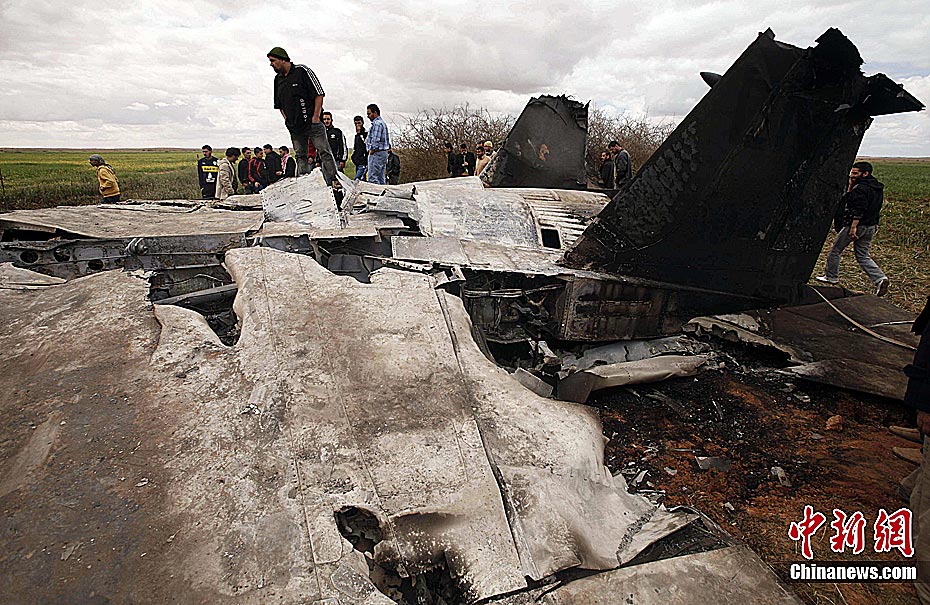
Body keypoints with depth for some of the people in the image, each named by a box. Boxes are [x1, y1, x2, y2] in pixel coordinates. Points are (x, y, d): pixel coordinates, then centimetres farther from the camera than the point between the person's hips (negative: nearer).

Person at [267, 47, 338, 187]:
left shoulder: (302, 71, -5)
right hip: (294, 127, 6)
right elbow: (279, 104, 23)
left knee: (324, 152, -6)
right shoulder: (278, 79, 13)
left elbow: (319, 94, -7)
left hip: (312, 123, -6)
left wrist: (316, 117, -13)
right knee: (301, 156, 8)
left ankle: (333, 181, -3)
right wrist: (287, 120, 9)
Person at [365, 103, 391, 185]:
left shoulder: (377, 123, -13)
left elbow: (376, 139, -21)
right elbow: (387, 139, 23)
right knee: (380, 178, 12)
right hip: (383, 153, 11)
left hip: (377, 153, -11)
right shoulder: (382, 122, 20)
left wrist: (372, 150, -11)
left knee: (372, 178, -12)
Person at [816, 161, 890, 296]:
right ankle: (880, 278, -4)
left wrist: (853, 227, -27)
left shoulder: (860, 188, -17)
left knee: (835, 250, 9)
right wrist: (850, 185, 8)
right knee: (862, 255, 12)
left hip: (856, 225, -9)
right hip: (870, 227, 9)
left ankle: (831, 276, 19)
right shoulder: (877, 188, 15)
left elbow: (859, 210, -25)